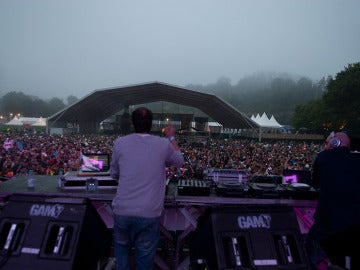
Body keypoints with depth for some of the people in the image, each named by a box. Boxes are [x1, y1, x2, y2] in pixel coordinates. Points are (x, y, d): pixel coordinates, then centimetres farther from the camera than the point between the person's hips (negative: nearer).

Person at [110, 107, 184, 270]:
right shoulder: (163, 144, -4)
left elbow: (114, 174, 11)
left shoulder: (120, 143, -2)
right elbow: (179, 161, 17)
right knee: (145, 255, 16)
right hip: (149, 213, -1)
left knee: (121, 246, 27)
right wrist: (172, 138, 29)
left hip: (122, 210, 1)